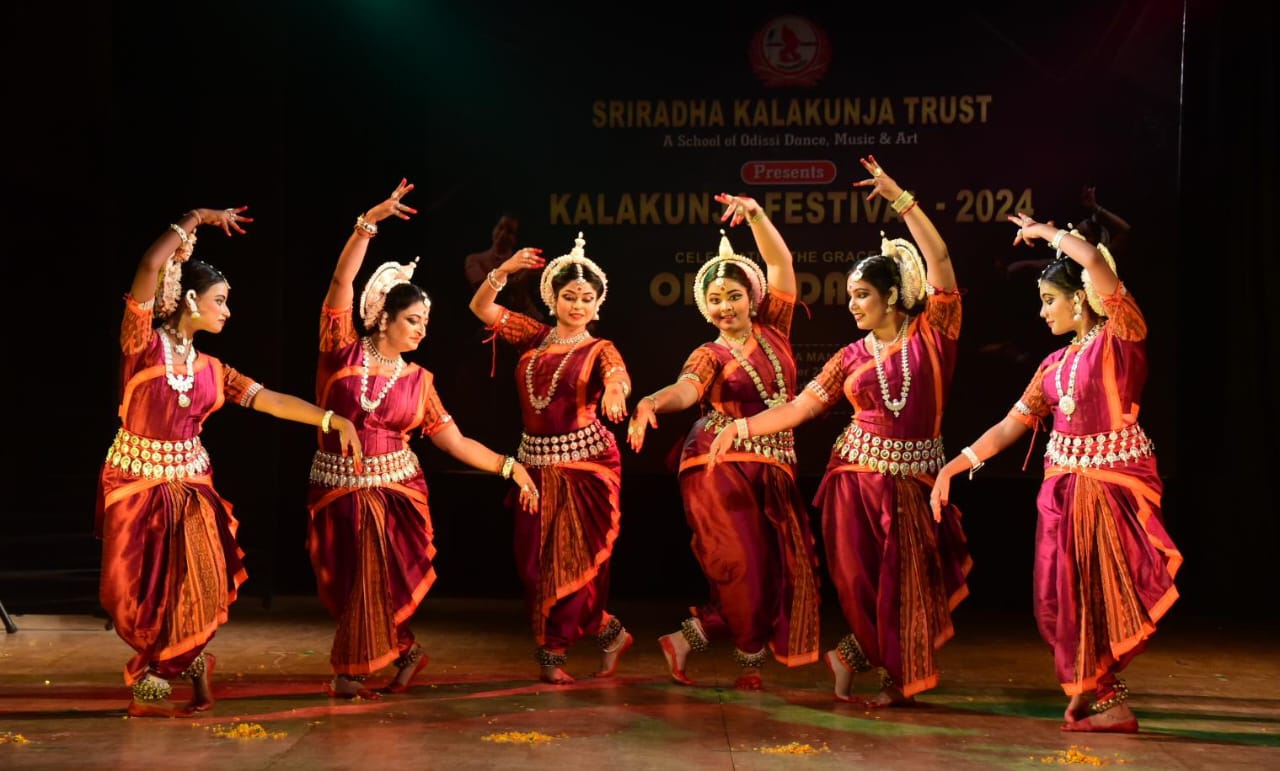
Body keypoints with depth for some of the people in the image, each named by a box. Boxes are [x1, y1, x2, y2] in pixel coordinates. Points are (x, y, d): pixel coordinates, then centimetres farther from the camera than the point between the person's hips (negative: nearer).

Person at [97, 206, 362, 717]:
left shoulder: (211, 369, 9)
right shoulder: (144, 344, -7)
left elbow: (271, 400, 5)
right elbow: (150, 267, -19)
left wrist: (333, 419, -3)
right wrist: (197, 219, -12)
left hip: (190, 486, 5)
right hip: (138, 483, -5)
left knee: (196, 589, 3)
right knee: (146, 593, 0)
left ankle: (152, 687, 25)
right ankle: (158, 682, 22)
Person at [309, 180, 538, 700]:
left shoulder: (418, 381, 3)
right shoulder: (344, 352, -3)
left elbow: (455, 442, 4)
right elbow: (342, 282, -12)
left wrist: (509, 467, -6)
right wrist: (369, 222, -20)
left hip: (394, 489, 1)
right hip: (338, 489, -1)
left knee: (377, 581, -3)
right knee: (348, 585, 2)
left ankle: (351, 674, 18)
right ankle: (404, 650, 25)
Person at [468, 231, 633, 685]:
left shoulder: (599, 350, -2)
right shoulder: (534, 337, 9)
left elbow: (618, 376, -25)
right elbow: (481, 308, 10)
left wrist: (614, 389, -49)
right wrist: (503, 271, -6)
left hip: (585, 464, -4)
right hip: (536, 464, 4)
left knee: (574, 559, -1)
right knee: (535, 561, 3)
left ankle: (553, 651, 17)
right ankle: (608, 632, 16)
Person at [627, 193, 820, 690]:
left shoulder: (772, 331, 12)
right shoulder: (710, 356, 2)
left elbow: (782, 262, 8)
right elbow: (686, 389, -19)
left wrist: (754, 213, -2)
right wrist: (650, 403, -41)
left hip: (773, 470, 5)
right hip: (721, 466, -5)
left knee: (773, 569, 1)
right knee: (745, 565, -10)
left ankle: (688, 640, 11)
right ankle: (751, 659, 9)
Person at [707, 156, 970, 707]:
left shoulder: (930, 333, 0)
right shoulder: (852, 357, 6)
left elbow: (939, 261, -10)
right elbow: (799, 407, 6)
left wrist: (901, 200, -15)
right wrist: (743, 427, -2)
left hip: (916, 480, -1)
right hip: (860, 476, 1)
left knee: (907, 588, 1)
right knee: (863, 585, 0)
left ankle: (854, 654, 25)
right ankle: (894, 675, 21)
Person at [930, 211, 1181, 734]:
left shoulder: (1120, 336, -4)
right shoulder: (1055, 364, 14)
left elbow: (1093, 260, -17)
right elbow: (1011, 425, 13)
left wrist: (1045, 231, -2)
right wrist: (953, 467, 8)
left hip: (1114, 484, -7)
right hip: (1063, 486, 7)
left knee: (1102, 593, -10)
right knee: (1063, 598, 4)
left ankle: (1094, 693, 3)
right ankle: (1105, 702, 13)